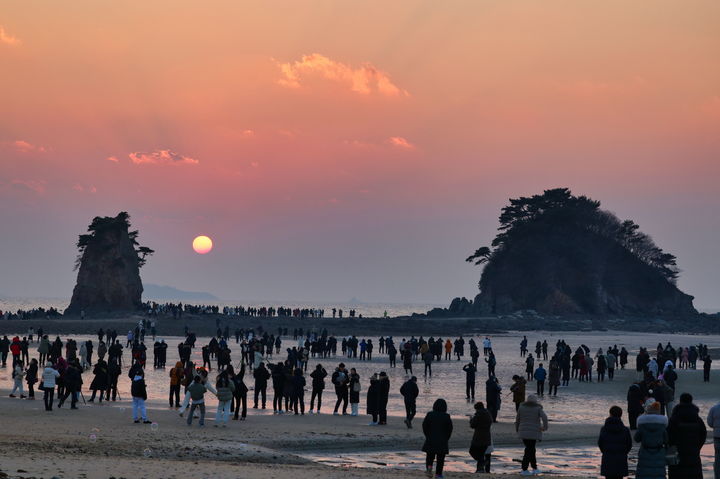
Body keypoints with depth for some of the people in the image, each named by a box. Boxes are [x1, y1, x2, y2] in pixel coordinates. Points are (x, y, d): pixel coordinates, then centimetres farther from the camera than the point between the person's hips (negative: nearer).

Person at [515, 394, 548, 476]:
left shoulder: (521, 407, 6)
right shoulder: (538, 408, -1)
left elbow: (517, 419, 8)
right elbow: (544, 417, -16)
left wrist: (517, 430, 19)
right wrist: (545, 427, -3)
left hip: (524, 432, 3)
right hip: (534, 433, -3)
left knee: (530, 449, 16)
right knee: (529, 451, 1)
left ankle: (535, 468, 18)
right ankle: (524, 470, -1)